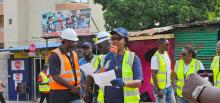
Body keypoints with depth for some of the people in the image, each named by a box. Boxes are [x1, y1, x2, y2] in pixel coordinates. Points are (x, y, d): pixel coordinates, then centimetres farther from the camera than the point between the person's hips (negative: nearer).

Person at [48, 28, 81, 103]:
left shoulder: (74, 54, 15)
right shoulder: (55, 55, -11)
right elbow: (55, 77, -18)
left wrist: (78, 86, -2)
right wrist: (72, 87, -17)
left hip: (74, 93, 7)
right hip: (60, 94, -7)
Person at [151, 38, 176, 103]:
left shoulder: (166, 54, 8)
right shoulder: (155, 57, -16)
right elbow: (154, 75, -18)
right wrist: (158, 89, -20)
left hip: (169, 86, 8)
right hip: (160, 87, -8)